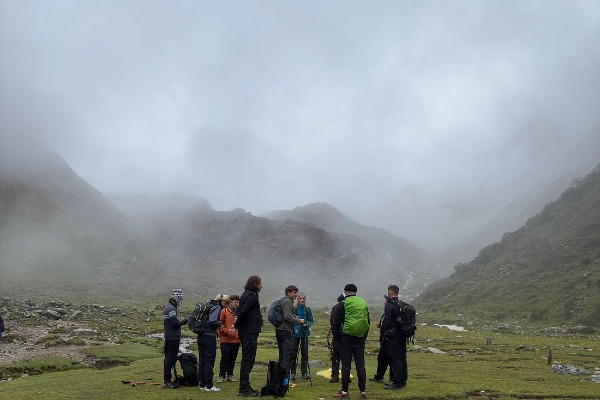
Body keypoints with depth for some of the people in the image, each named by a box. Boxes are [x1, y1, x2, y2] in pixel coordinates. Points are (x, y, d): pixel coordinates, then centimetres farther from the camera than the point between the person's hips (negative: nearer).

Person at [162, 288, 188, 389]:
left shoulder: (167, 307, 16)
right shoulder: (171, 309, -17)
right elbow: (175, 323, -23)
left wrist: (180, 322, 12)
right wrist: (183, 321, -6)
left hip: (168, 337, 10)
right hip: (173, 338, -10)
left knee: (168, 358, 14)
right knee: (170, 359, -7)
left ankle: (167, 379, 21)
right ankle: (167, 382, -4)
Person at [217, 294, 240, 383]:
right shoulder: (224, 311, -2)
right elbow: (220, 324, -6)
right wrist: (227, 331, -14)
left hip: (236, 340, 4)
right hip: (226, 340, -4)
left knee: (233, 359, 9)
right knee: (225, 358, -5)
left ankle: (230, 375, 18)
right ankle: (222, 376, 1)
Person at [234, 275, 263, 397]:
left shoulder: (246, 295, 18)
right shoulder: (252, 295, -13)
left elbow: (241, 311, 16)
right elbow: (243, 311, -22)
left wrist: (238, 325, 9)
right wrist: (237, 325, -11)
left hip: (244, 332, 10)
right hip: (250, 332, -10)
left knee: (246, 359, 15)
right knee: (248, 359, -7)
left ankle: (245, 387, 21)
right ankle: (244, 388, -5)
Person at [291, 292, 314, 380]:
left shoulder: (307, 309, 4)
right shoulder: (294, 308, -3)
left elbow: (311, 320, 7)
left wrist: (306, 325, -12)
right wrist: (294, 328, -14)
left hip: (304, 333, 2)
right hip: (295, 333, -2)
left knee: (304, 353, 6)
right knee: (293, 352, -2)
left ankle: (304, 372, 15)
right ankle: (292, 373, 7)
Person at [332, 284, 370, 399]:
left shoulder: (343, 304, -4)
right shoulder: (363, 304, 11)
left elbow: (336, 322, -4)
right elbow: (368, 321, 17)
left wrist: (336, 337, 5)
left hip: (346, 338, -4)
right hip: (360, 339, 4)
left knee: (346, 365, -1)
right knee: (360, 365, 6)